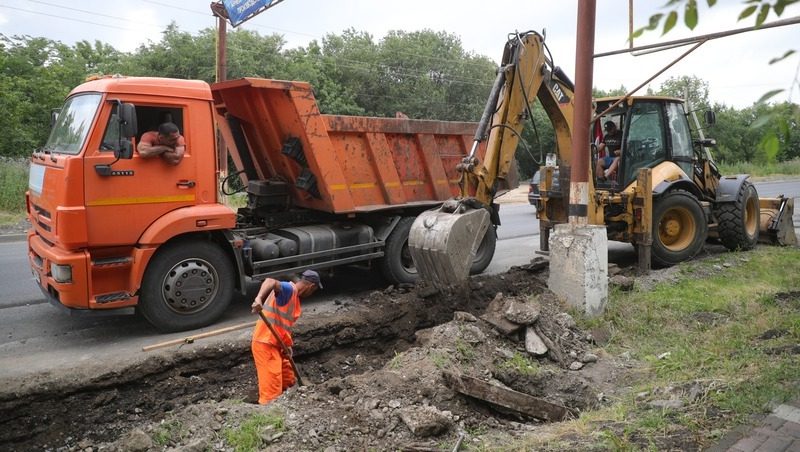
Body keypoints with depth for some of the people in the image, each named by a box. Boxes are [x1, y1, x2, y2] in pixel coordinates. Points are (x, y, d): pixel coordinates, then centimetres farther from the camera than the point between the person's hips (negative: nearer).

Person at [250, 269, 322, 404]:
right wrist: (259, 299, -53)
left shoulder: (295, 298, 16)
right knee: (272, 390, -7)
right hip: (265, 343, -10)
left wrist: (287, 345, 1)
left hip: (276, 344, 10)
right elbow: (270, 281, -35)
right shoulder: (289, 289, -14)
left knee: (289, 382, 21)